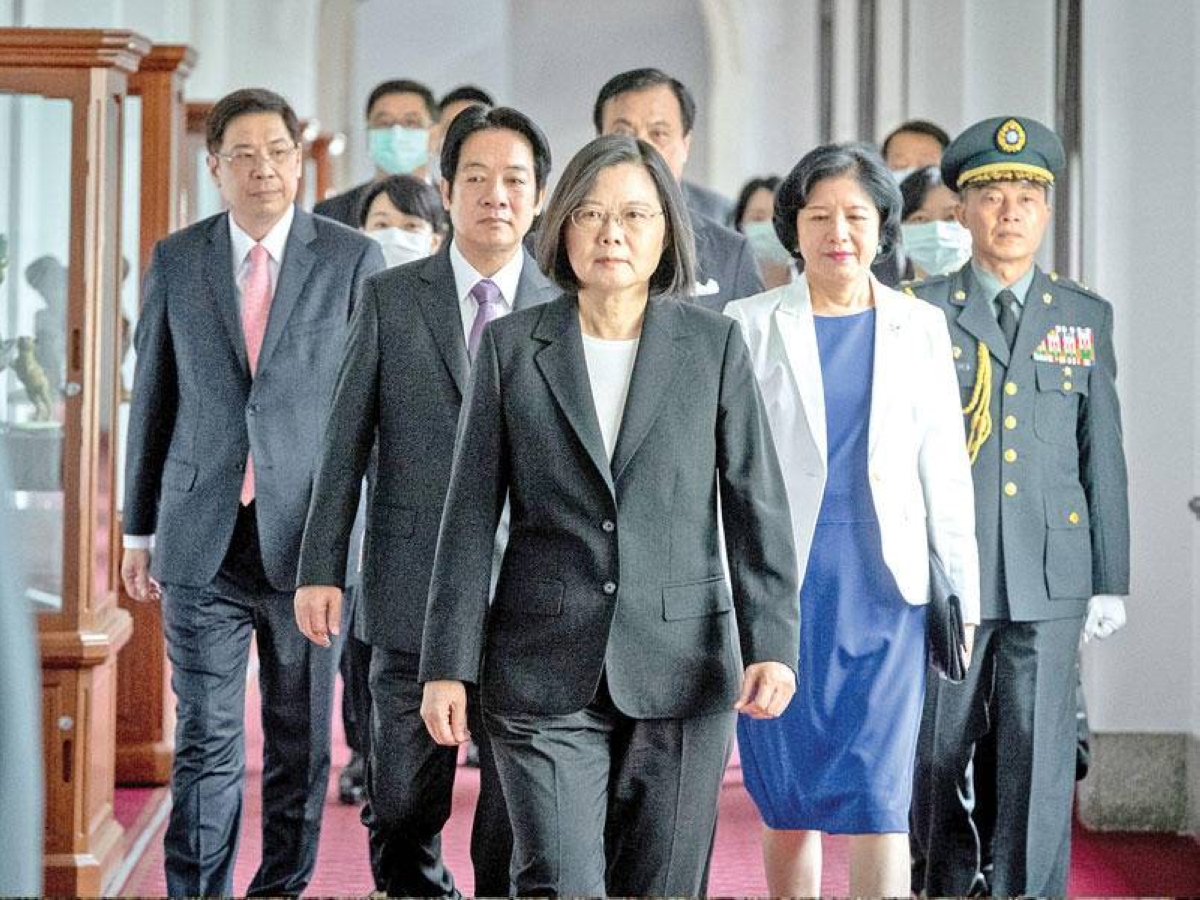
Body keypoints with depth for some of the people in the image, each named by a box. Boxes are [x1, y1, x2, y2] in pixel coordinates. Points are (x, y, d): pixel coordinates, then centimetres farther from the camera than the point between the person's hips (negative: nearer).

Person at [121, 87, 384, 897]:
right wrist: (140, 529, 10)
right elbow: (153, 400, 10)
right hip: (201, 541, 1)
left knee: (301, 741, 9)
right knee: (205, 740, 2)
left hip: (307, 535, -1)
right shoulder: (176, 261, 6)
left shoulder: (353, 260, 0)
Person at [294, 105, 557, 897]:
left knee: (519, 817, 4)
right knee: (402, 811, 6)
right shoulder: (390, 299, 4)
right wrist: (320, 569, -1)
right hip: (413, 594, 0)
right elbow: (346, 444, 4)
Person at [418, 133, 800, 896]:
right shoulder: (511, 347, 4)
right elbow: (471, 515, 4)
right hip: (546, 668, 0)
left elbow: (758, 507, 1)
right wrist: (449, 664, 0)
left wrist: (772, 646, -9)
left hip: (681, 668, 1)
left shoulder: (715, 345, 4)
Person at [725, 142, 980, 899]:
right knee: (789, 797, 6)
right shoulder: (749, 325, 3)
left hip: (885, 587, 0)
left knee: (879, 794, -7)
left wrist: (962, 595, 7)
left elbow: (946, 471, 10)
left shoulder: (921, 329, 8)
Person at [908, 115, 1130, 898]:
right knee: (936, 752, 9)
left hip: (1050, 574, 1)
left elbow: (1104, 454, 9)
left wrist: (1112, 580, 5)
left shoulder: (1086, 318, 9)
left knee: (1038, 757, -3)